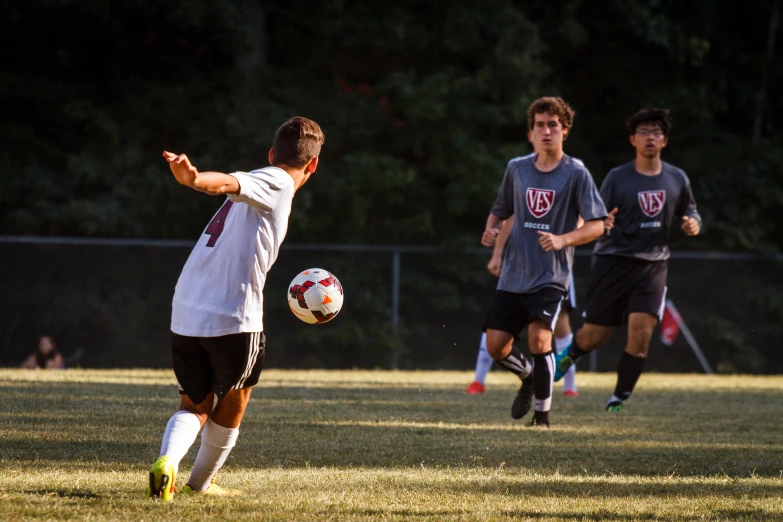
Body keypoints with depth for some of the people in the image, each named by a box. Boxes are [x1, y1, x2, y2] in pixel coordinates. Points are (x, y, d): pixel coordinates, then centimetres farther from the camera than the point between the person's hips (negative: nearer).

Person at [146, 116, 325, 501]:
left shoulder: (261, 182, 20)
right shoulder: (277, 184, -4)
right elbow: (228, 182, -24)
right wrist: (194, 179, -44)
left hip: (185, 314, 7)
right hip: (234, 318, -7)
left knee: (194, 405, 16)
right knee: (233, 400, 18)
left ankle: (166, 462, -13)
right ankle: (200, 483, 30)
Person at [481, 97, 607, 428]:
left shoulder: (576, 174, -4)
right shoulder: (517, 169, 8)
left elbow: (596, 225, -7)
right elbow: (500, 210, 22)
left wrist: (563, 240, -23)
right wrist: (492, 229, 0)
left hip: (551, 276, -4)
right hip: (514, 275, 4)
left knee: (539, 340, -21)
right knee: (496, 346, -1)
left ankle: (543, 412, -1)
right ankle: (528, 377, 33)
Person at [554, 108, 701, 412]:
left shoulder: (677, 179, 7)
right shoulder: (617, 178, -2)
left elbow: (690, 213, 18)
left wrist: (693, 224, -6)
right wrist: (602, 225, -24)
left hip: (652, 265, 2)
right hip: (613, 260, -2)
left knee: (641, 331, -16)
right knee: (595, 336, 1)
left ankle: (620, 398, -3)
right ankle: (569, 356, 37)